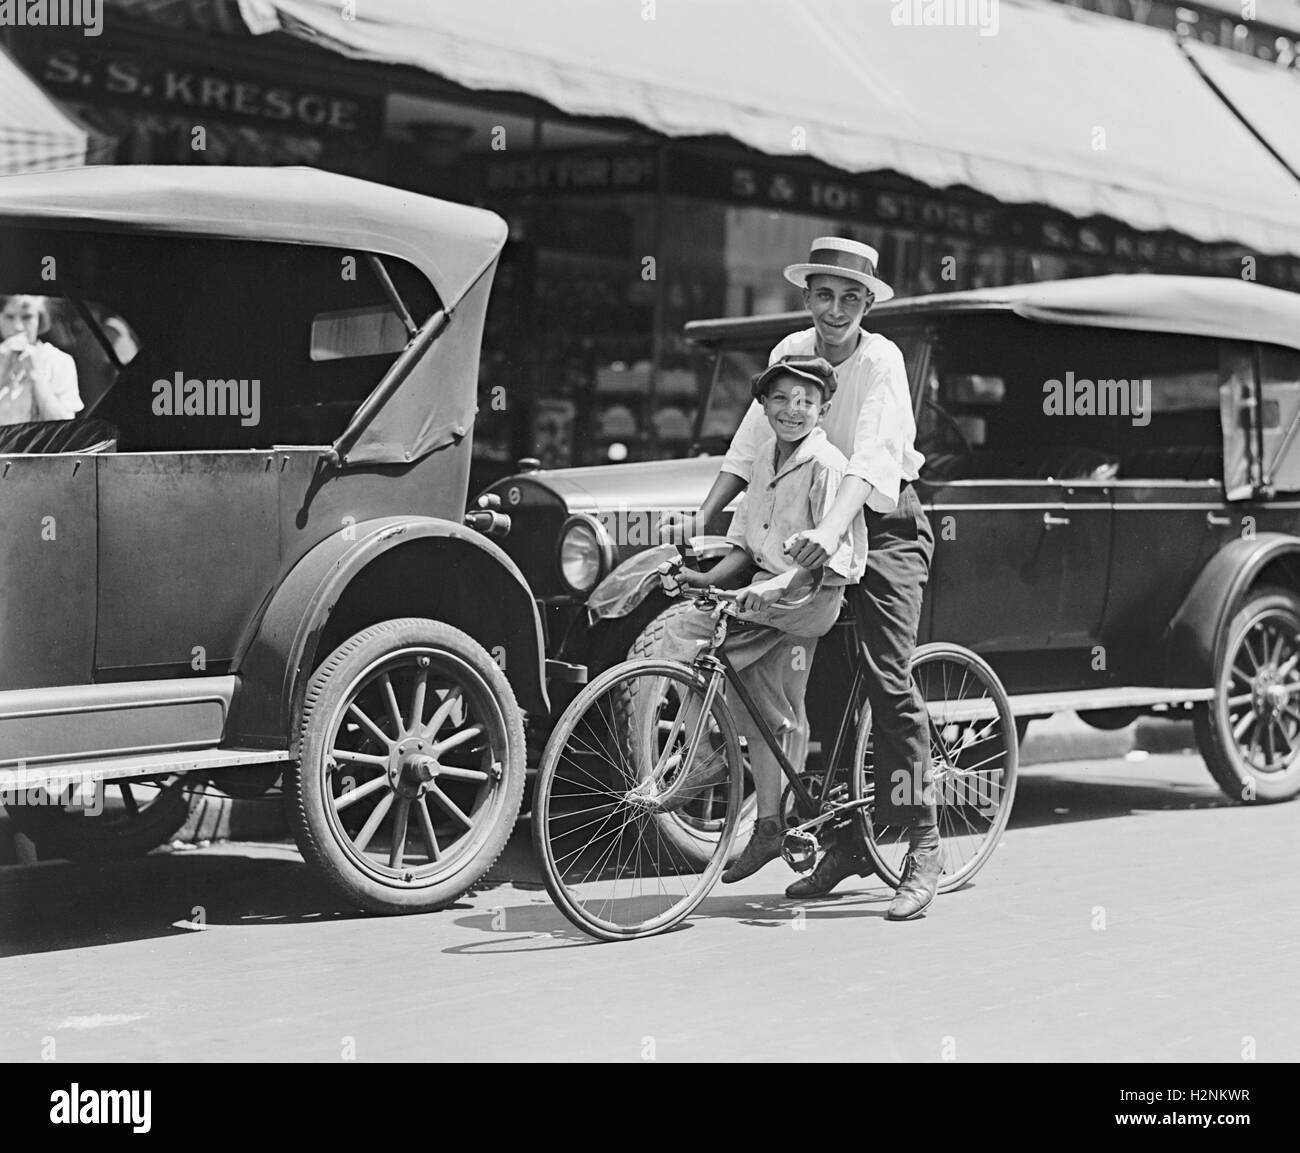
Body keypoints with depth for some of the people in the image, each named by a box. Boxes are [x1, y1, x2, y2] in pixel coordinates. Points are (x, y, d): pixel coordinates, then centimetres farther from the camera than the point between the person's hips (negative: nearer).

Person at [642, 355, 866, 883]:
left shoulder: (826, 464, -15)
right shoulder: (766, 453, 10)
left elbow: (830, 554, -20)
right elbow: (746, 537, 15)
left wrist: (778, 587, -30)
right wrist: (711, 577, 1)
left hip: (808, 596, -8)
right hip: (767, 590, 8)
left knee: (683, 630, -18)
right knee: (764, 717, 11)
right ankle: (769, 826, 20)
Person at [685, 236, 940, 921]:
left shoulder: (881, 360, -15)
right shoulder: (790, 352, 1)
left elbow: (872, 457, -28)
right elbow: (748, 447, -1)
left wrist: (830, 530, -43)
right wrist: (700, 524, -12)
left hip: (885, 525, -5)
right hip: (818, 526, 6)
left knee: (887, 679, -15)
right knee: (817, 674, 2)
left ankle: (923, 845, -13)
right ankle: (847, 836, 14)